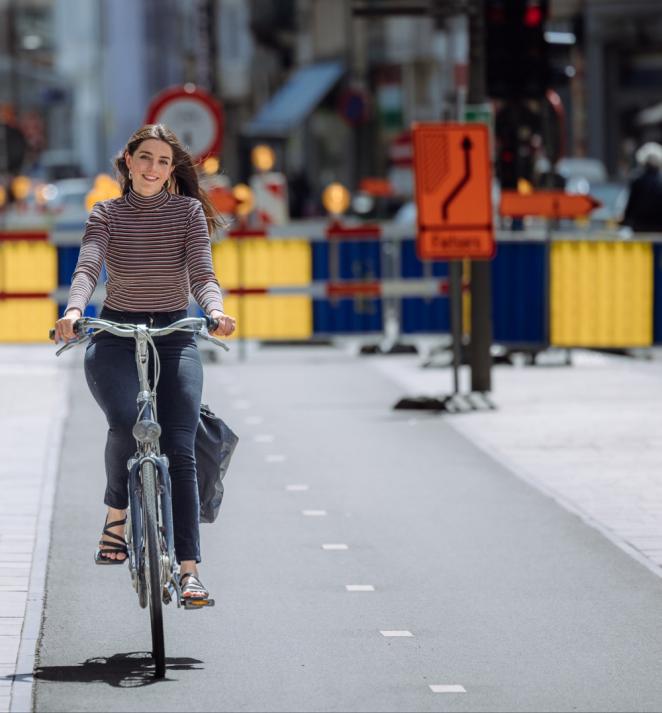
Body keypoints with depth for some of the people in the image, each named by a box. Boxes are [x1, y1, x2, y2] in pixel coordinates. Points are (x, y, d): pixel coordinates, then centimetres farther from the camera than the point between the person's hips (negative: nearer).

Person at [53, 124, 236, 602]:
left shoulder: (189, 212, 2)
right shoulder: (106, 214, 3)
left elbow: (202, 274, -9)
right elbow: (88, 267, -13)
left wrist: (216, 310, -32)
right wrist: (74, 310, -35)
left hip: (175, 338, 1)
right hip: (115, 338, -1)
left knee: (180, 451, -10)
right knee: (127, 424, -29)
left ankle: (188, 569, -10)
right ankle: (117, 519, -4)